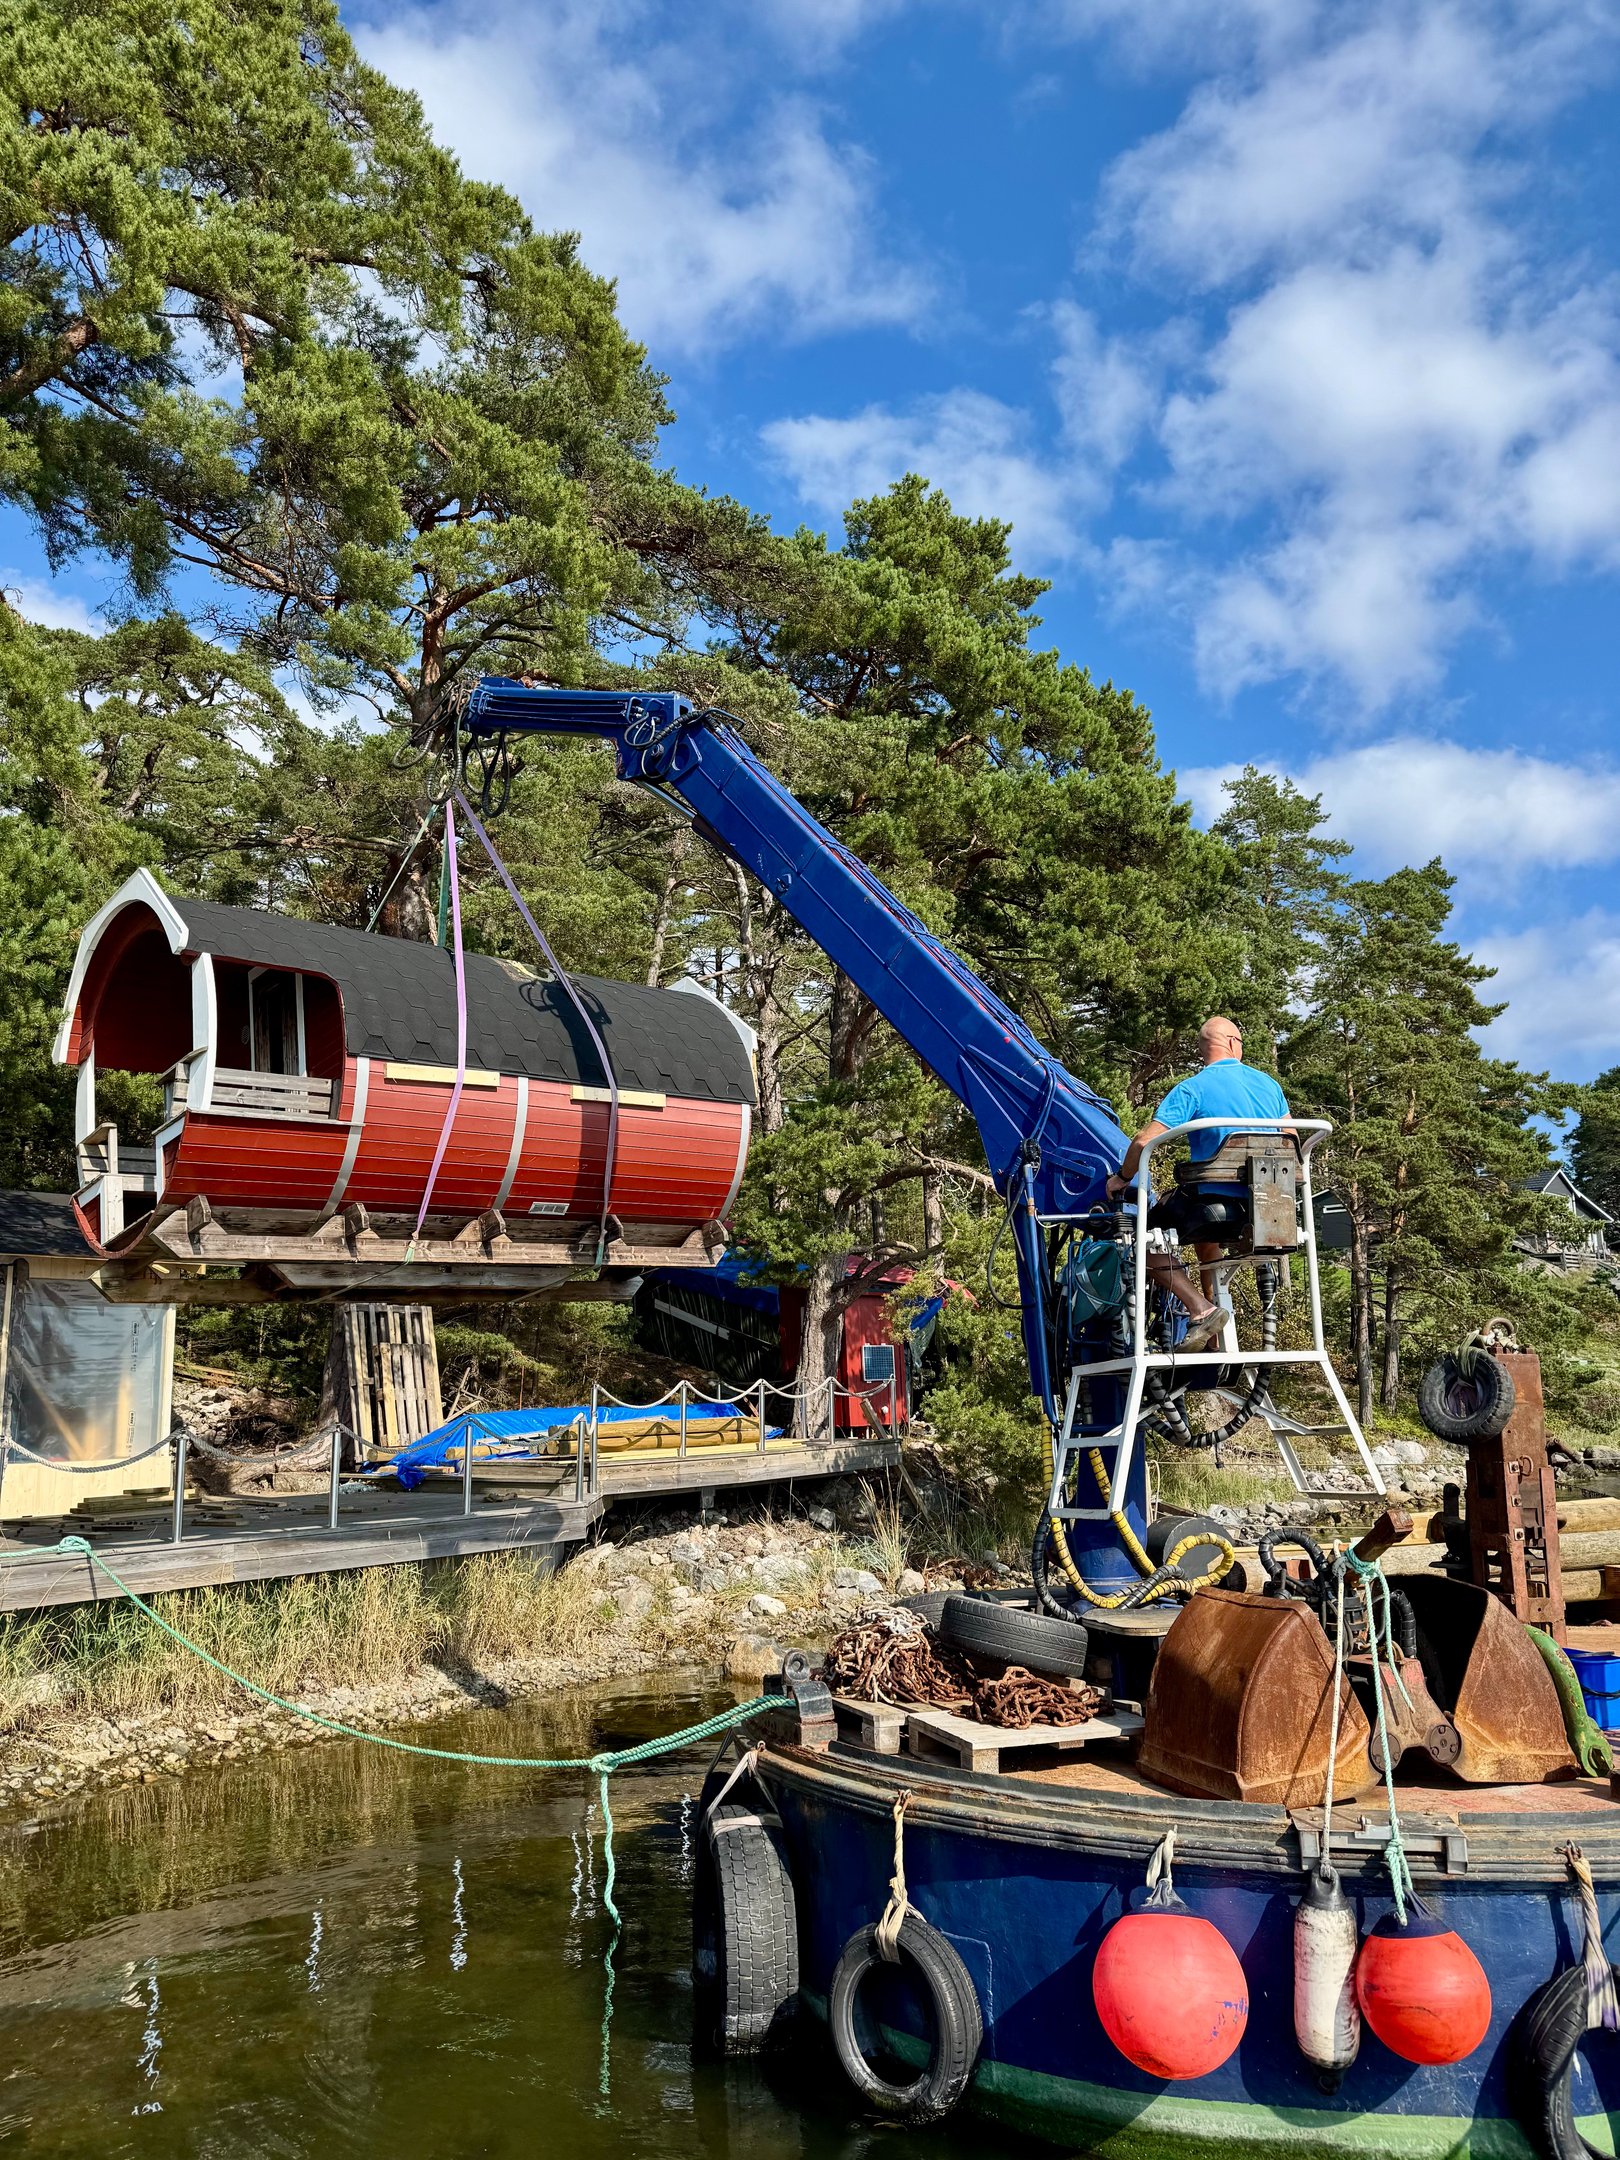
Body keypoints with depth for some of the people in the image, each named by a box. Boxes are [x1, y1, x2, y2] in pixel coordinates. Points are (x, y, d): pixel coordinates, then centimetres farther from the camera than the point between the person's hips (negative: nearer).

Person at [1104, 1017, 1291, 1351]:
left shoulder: (1192, 1089, -9)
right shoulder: (1268, 1083, 9)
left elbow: (1145, 1141, -15)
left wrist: (1122, 1178, 3)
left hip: (1215, 1202, -7)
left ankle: (1201, 1308, -9)